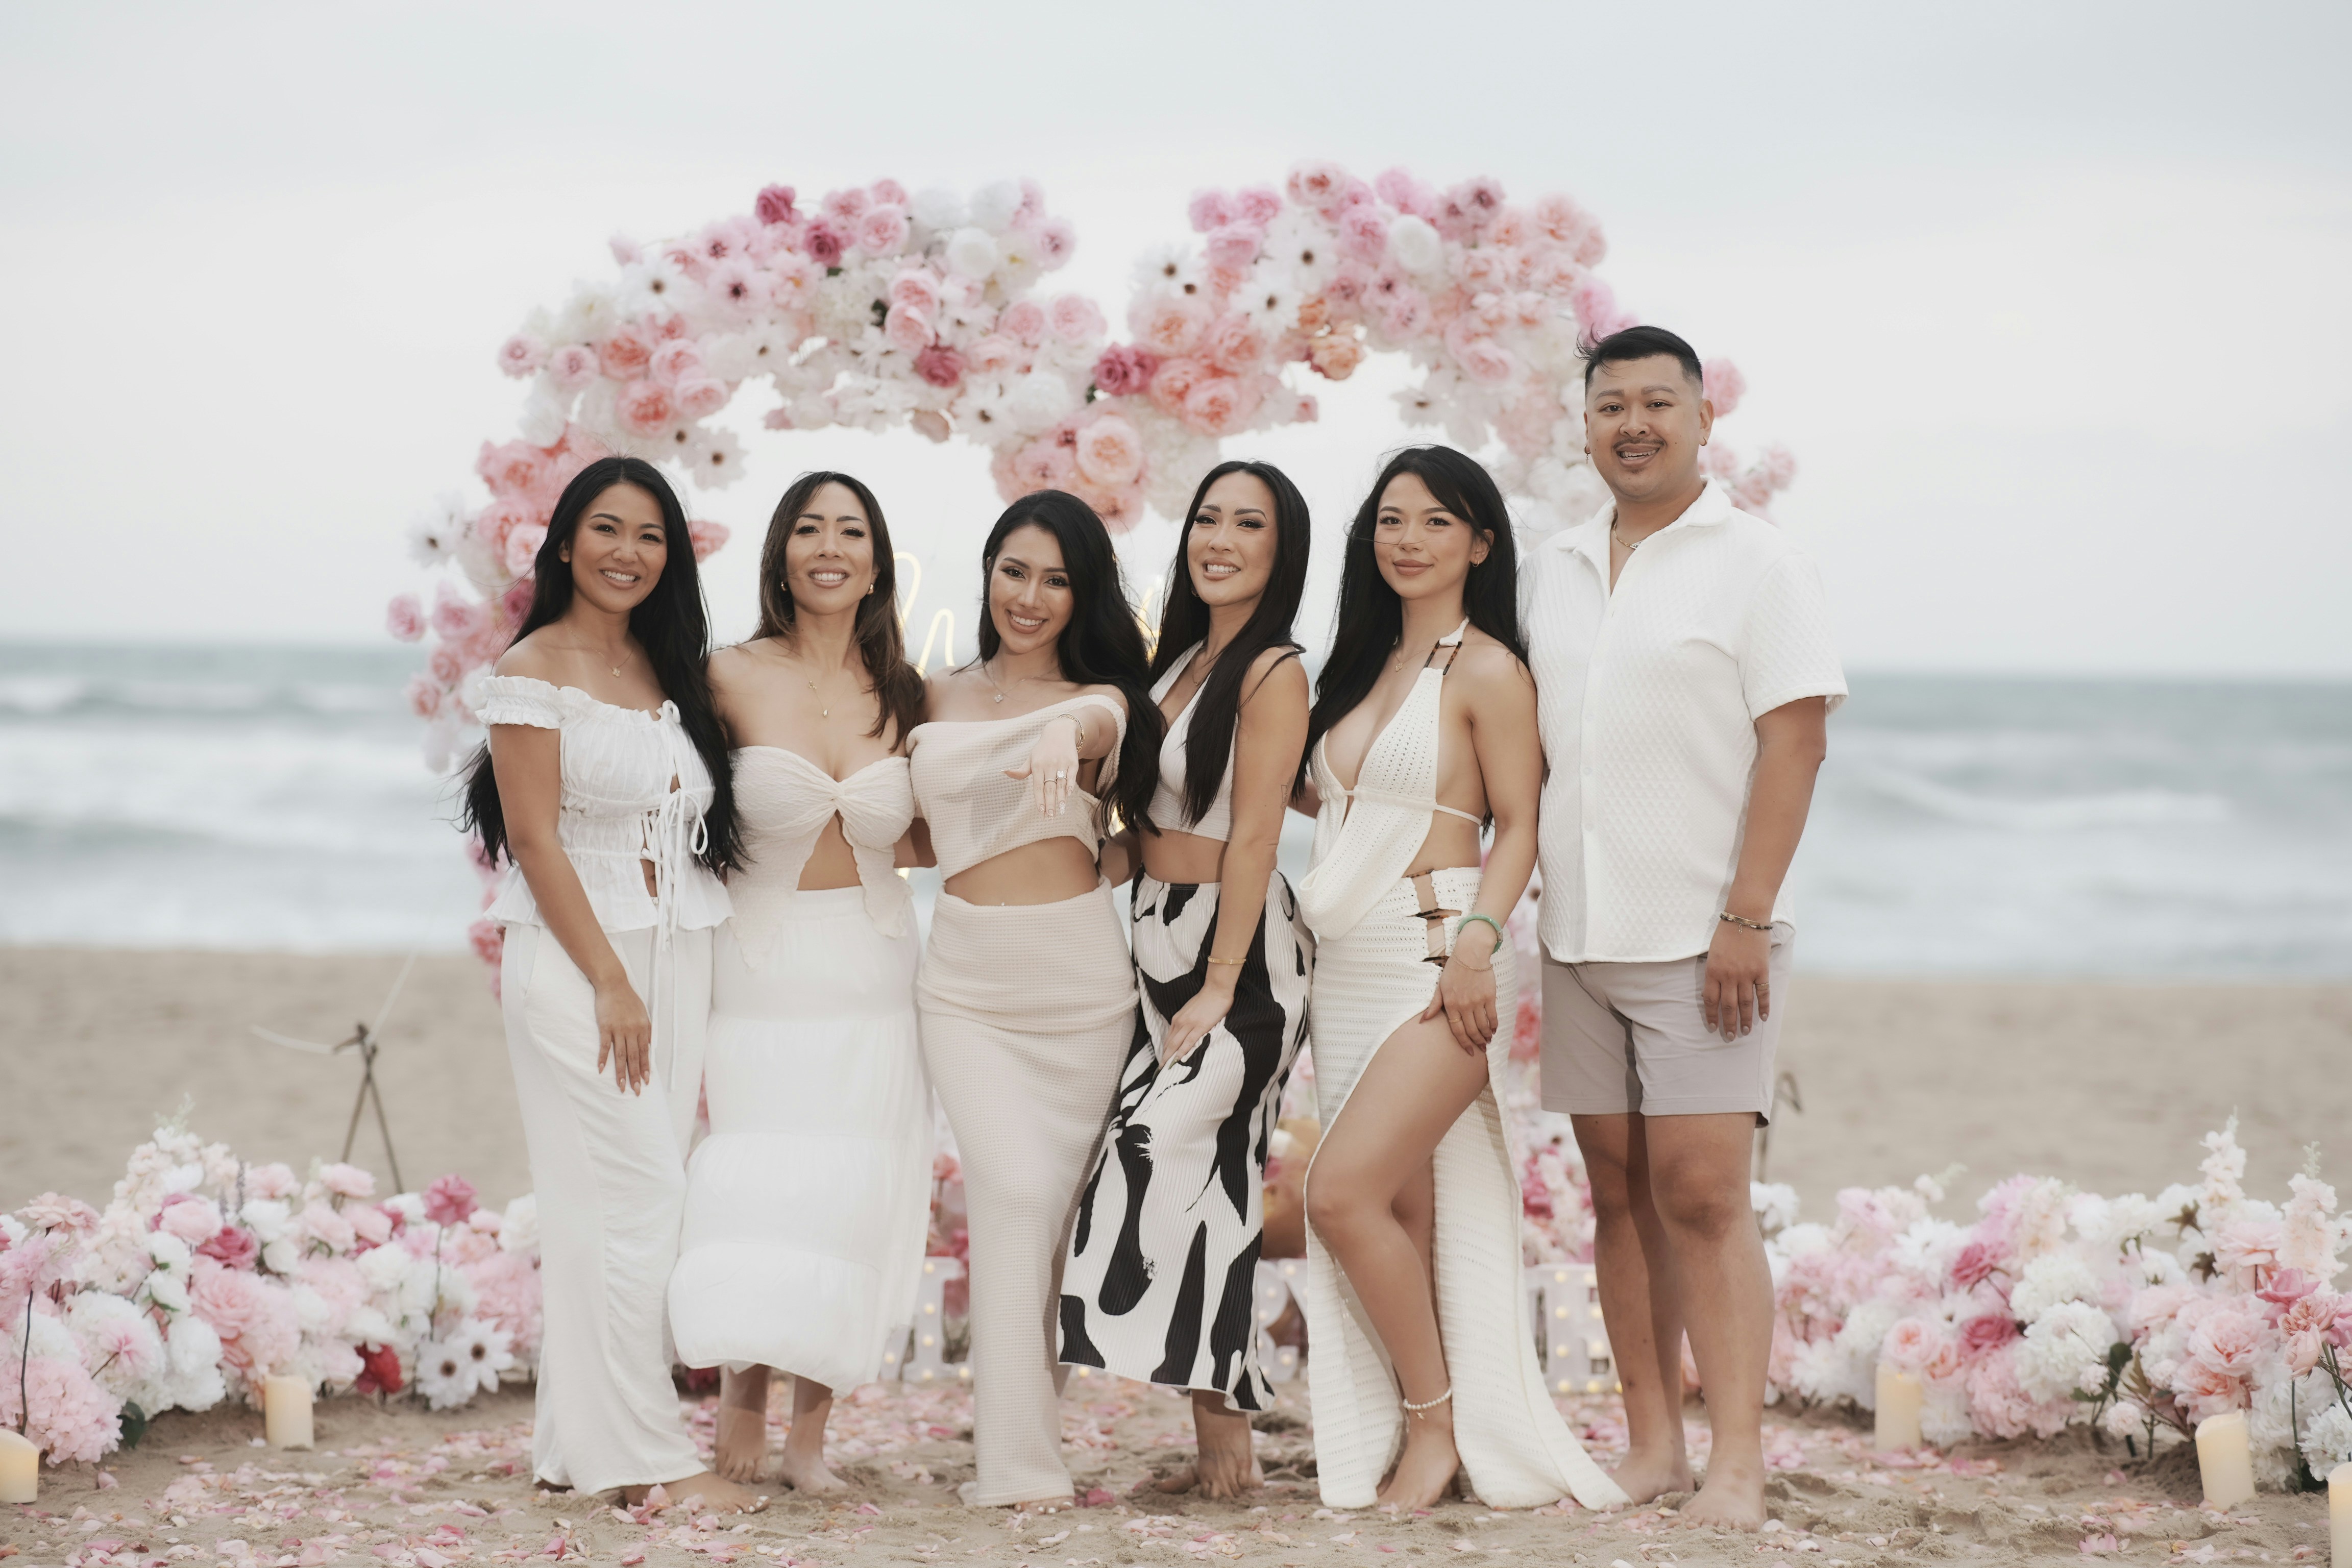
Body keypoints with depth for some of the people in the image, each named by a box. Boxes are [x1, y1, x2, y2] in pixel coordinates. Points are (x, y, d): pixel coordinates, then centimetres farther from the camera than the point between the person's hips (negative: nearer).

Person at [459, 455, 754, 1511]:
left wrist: (671, 987, 9)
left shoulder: (669, 671, 15)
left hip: (674, 958, 7)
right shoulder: (537, 669, -5)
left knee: (638, 1205, 5)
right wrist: (610, 983, -15)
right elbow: (535, 838, -10)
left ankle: (576, 1442, 11)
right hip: (575, 958, -7)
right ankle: (642, 1452, -4)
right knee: (632, 1197, -9)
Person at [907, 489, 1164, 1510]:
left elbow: (1101, 720, -24)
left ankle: (1023, 1425, 18)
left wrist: (1068, 733, -47)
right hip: (968, 980, 0)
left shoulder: (1102, 700, 3)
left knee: (1058, 1204, 4)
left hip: (1082, 979, 0)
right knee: (1013, 1192, -15)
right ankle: (1018, 1459, -15)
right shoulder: (936, 701, 11)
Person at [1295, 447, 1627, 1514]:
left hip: (1436, 960, -7)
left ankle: (1439, 1428, -4)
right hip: (1350, 972, 7)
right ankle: (1414, 1442, 9)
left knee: (1343, 1193, -17)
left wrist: (1478, 939, -19)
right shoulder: (1365, 667, 18)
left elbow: (1519, 827, -7)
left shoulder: (1487, 671, -4)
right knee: (1402, 1214, 5)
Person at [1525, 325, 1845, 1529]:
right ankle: (1651, 1443, 14)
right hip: (1579, 934, 6)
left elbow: (1793, 745, -9)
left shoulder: (1755, 562, -3)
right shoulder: (1553, 571, 14)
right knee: (1620, 1193, 7)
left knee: (1702, 1195, -10)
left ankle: (1738, 1465, -7)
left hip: (1701, 938, -6)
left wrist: (1744, 921, -16)